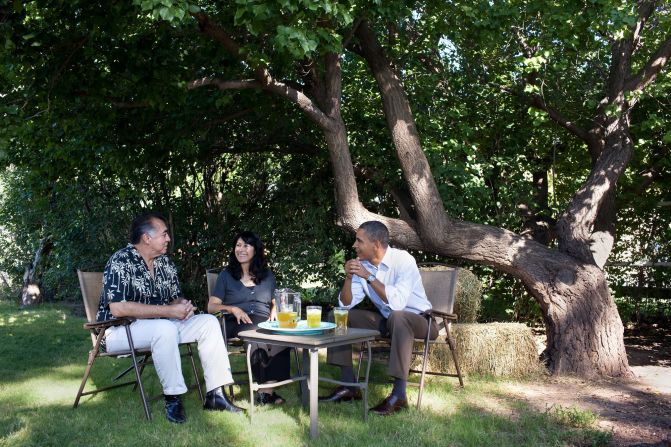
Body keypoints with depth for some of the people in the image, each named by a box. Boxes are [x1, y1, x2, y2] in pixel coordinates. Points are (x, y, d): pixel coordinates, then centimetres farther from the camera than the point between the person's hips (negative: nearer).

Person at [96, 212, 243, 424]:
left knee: (208, 322, -8)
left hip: (162, 326, 8)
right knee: (165, 329, -37)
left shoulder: (165, 263, 8)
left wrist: (183, 305, -10)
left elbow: (175, 297, 18)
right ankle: (173, 397, -23)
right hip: (120, 330, -8)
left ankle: (215, 394, -11)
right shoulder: (121, 261, -16)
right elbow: (117, 308, -27)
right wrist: (168, 311, -25)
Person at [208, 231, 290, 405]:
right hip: (237, 325, -2)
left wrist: (274, 311, 5)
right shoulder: (226, 276, 16)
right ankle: (266, 390, -34)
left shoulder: (267, 276, 24)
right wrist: (232, 309, -9)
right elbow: (211, 306, 10)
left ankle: (267, 391, -35)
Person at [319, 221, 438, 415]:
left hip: (418, 320, -7)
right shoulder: (362, 264, -2)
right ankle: (349, 386, -1)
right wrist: (349, 277, -19)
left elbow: (397, 302, -35)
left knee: (397, 317, -40)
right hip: (386, 320, 7)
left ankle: (399, 394, -34)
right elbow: (346, 304, -2)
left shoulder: (403, 260, -22)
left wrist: (369, 276, -32)